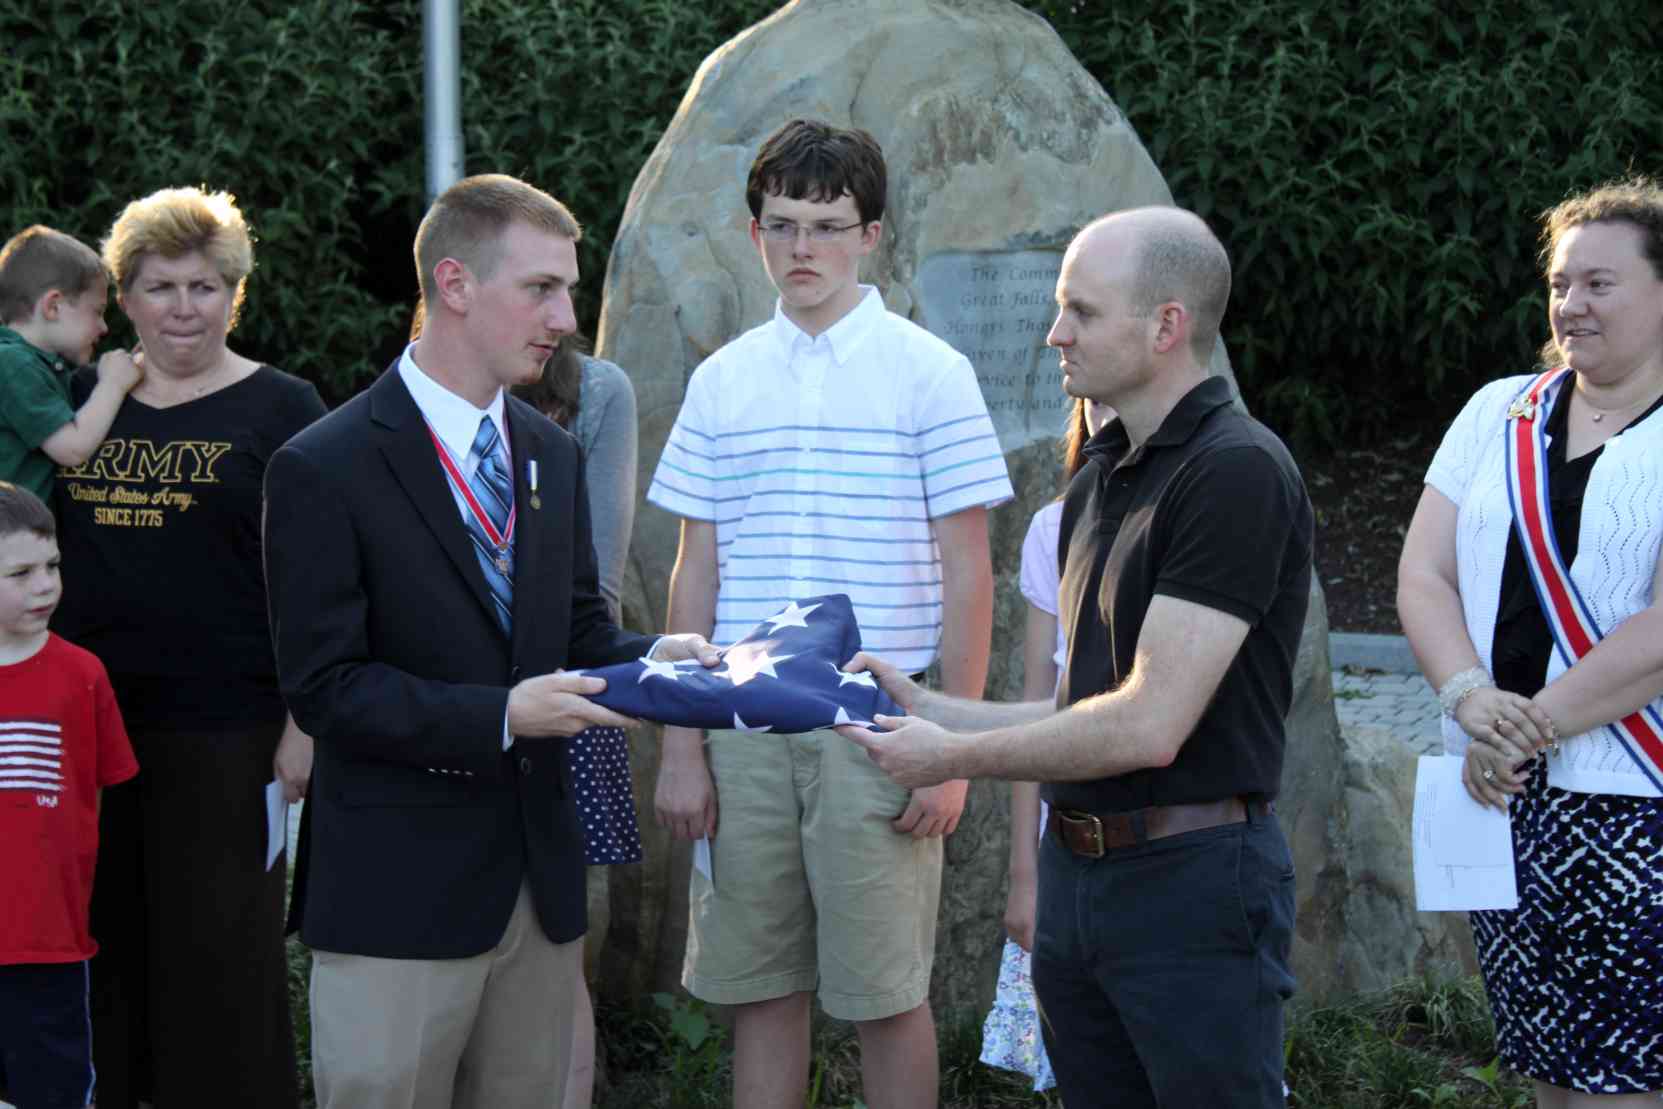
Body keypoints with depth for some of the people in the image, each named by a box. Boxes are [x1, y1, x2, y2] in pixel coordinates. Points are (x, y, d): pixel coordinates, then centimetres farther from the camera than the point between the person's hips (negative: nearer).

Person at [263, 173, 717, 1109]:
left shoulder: (552, 455, 12)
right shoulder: (326, 470, -10)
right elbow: (327, 688, -13)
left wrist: (648, 657, -5)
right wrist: (500, 714, -22)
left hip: (539, 880, 6)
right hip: (399, 892, -6)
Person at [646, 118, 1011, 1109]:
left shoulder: (928, 373, -1)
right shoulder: (723, 380, 9)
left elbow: (966, 574, -2)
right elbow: (696, 574, 11)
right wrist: (681, 749, 6)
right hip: (746, 727, 3)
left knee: (888, 993, 1)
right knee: (760, 989, 7)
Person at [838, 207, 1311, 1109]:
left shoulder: (1238, 473, -15)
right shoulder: (1097, 483, 15)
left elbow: (1149, 725, -20)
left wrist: (959, 757, -10)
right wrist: (931, 710, 8)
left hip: (1193, 880, -9)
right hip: (1078, 868, 9)